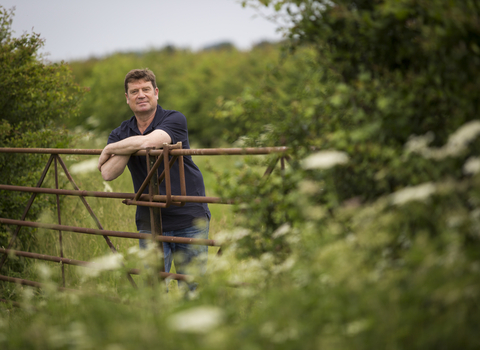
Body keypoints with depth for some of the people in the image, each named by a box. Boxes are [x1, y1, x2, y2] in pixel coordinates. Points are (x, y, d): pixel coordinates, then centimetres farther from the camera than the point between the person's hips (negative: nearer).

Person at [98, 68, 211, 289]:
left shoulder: (174, 120, -6)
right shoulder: (121, 134, 7)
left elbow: (149, 141, -25)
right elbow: (108, 174, -7)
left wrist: (109, 149, -11)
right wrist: (129, 147, -18)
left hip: (189, 219, -3)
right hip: (151, 222, 3)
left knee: (193, 286, 3)